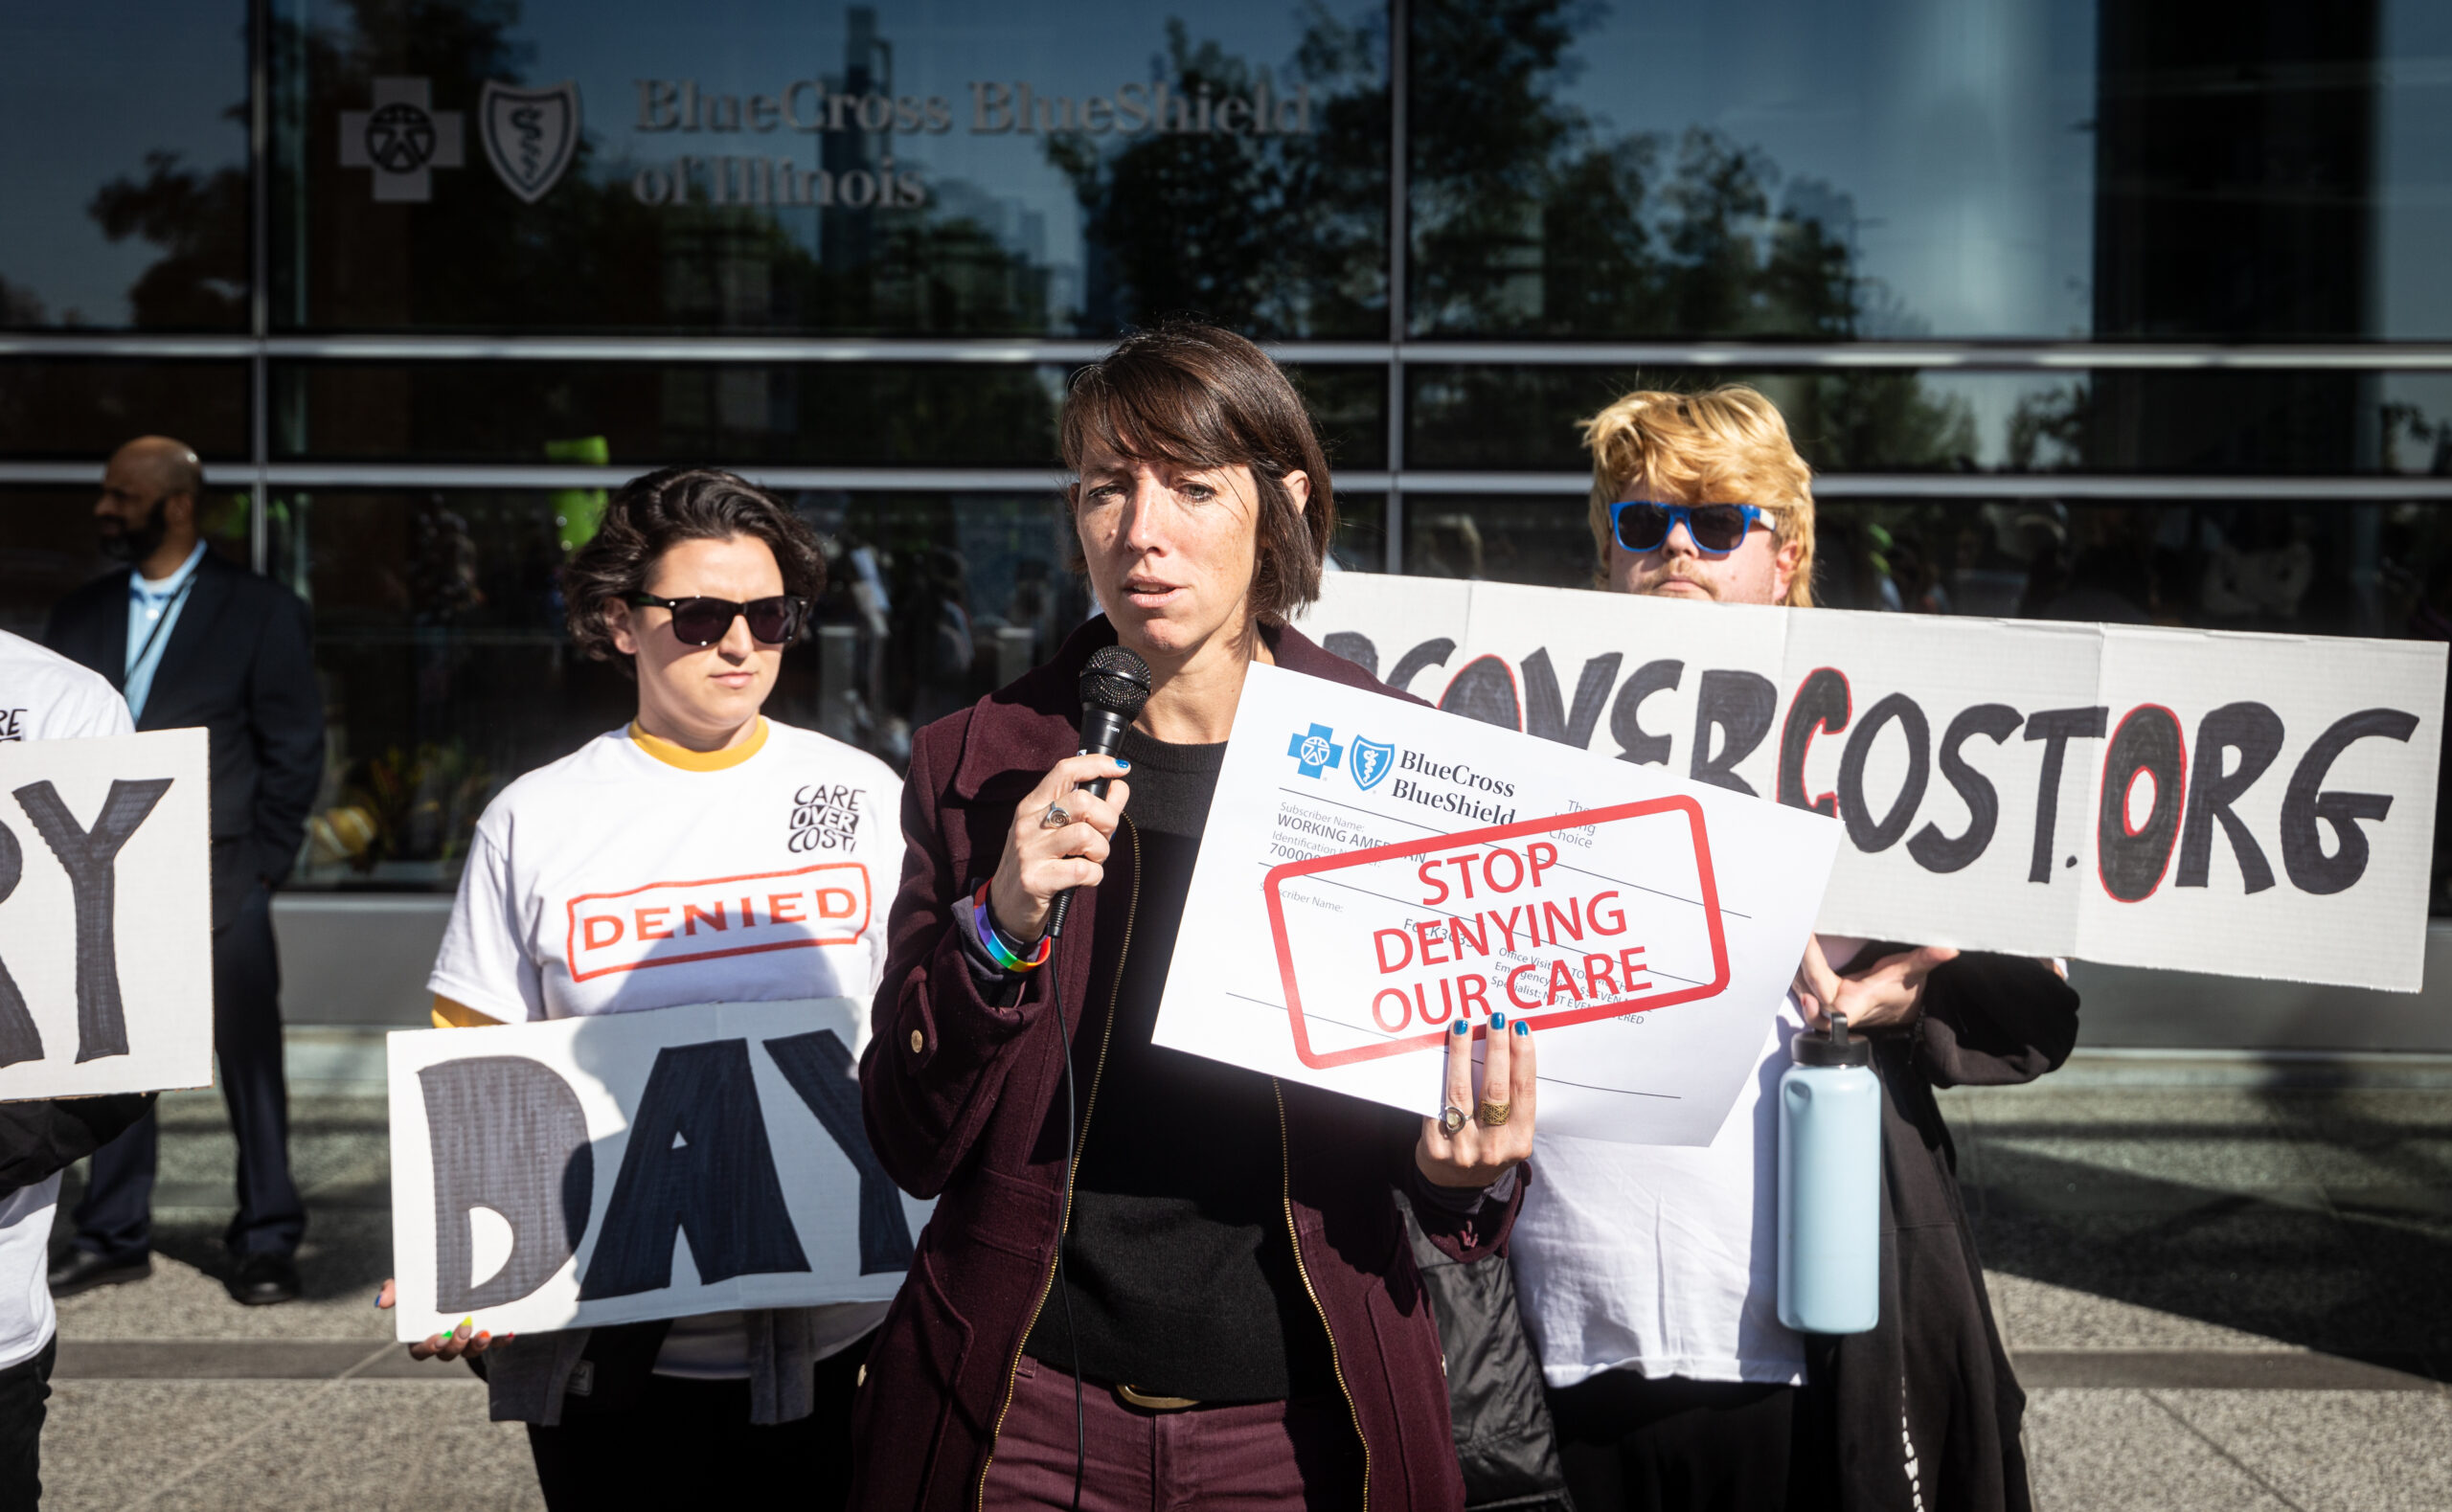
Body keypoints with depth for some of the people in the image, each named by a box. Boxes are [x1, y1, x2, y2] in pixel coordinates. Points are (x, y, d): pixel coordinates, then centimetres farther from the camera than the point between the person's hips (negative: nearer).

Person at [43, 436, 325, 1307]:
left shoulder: (262, 612, -1)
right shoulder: (80, 616, 12)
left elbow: (294, 749, -2)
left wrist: (263, 864, -7)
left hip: (219, 880, -4)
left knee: (251, 1063, 2)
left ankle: (266, 1242, 12)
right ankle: (115, 1237, 23)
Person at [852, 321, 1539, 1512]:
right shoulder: (975, 766, -2)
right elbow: (912, 1147, -4)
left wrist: (1468, 1167, -16)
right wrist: (1000, 931, -19)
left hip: (1302, 1415, 0)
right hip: (1023, 1416, 0)